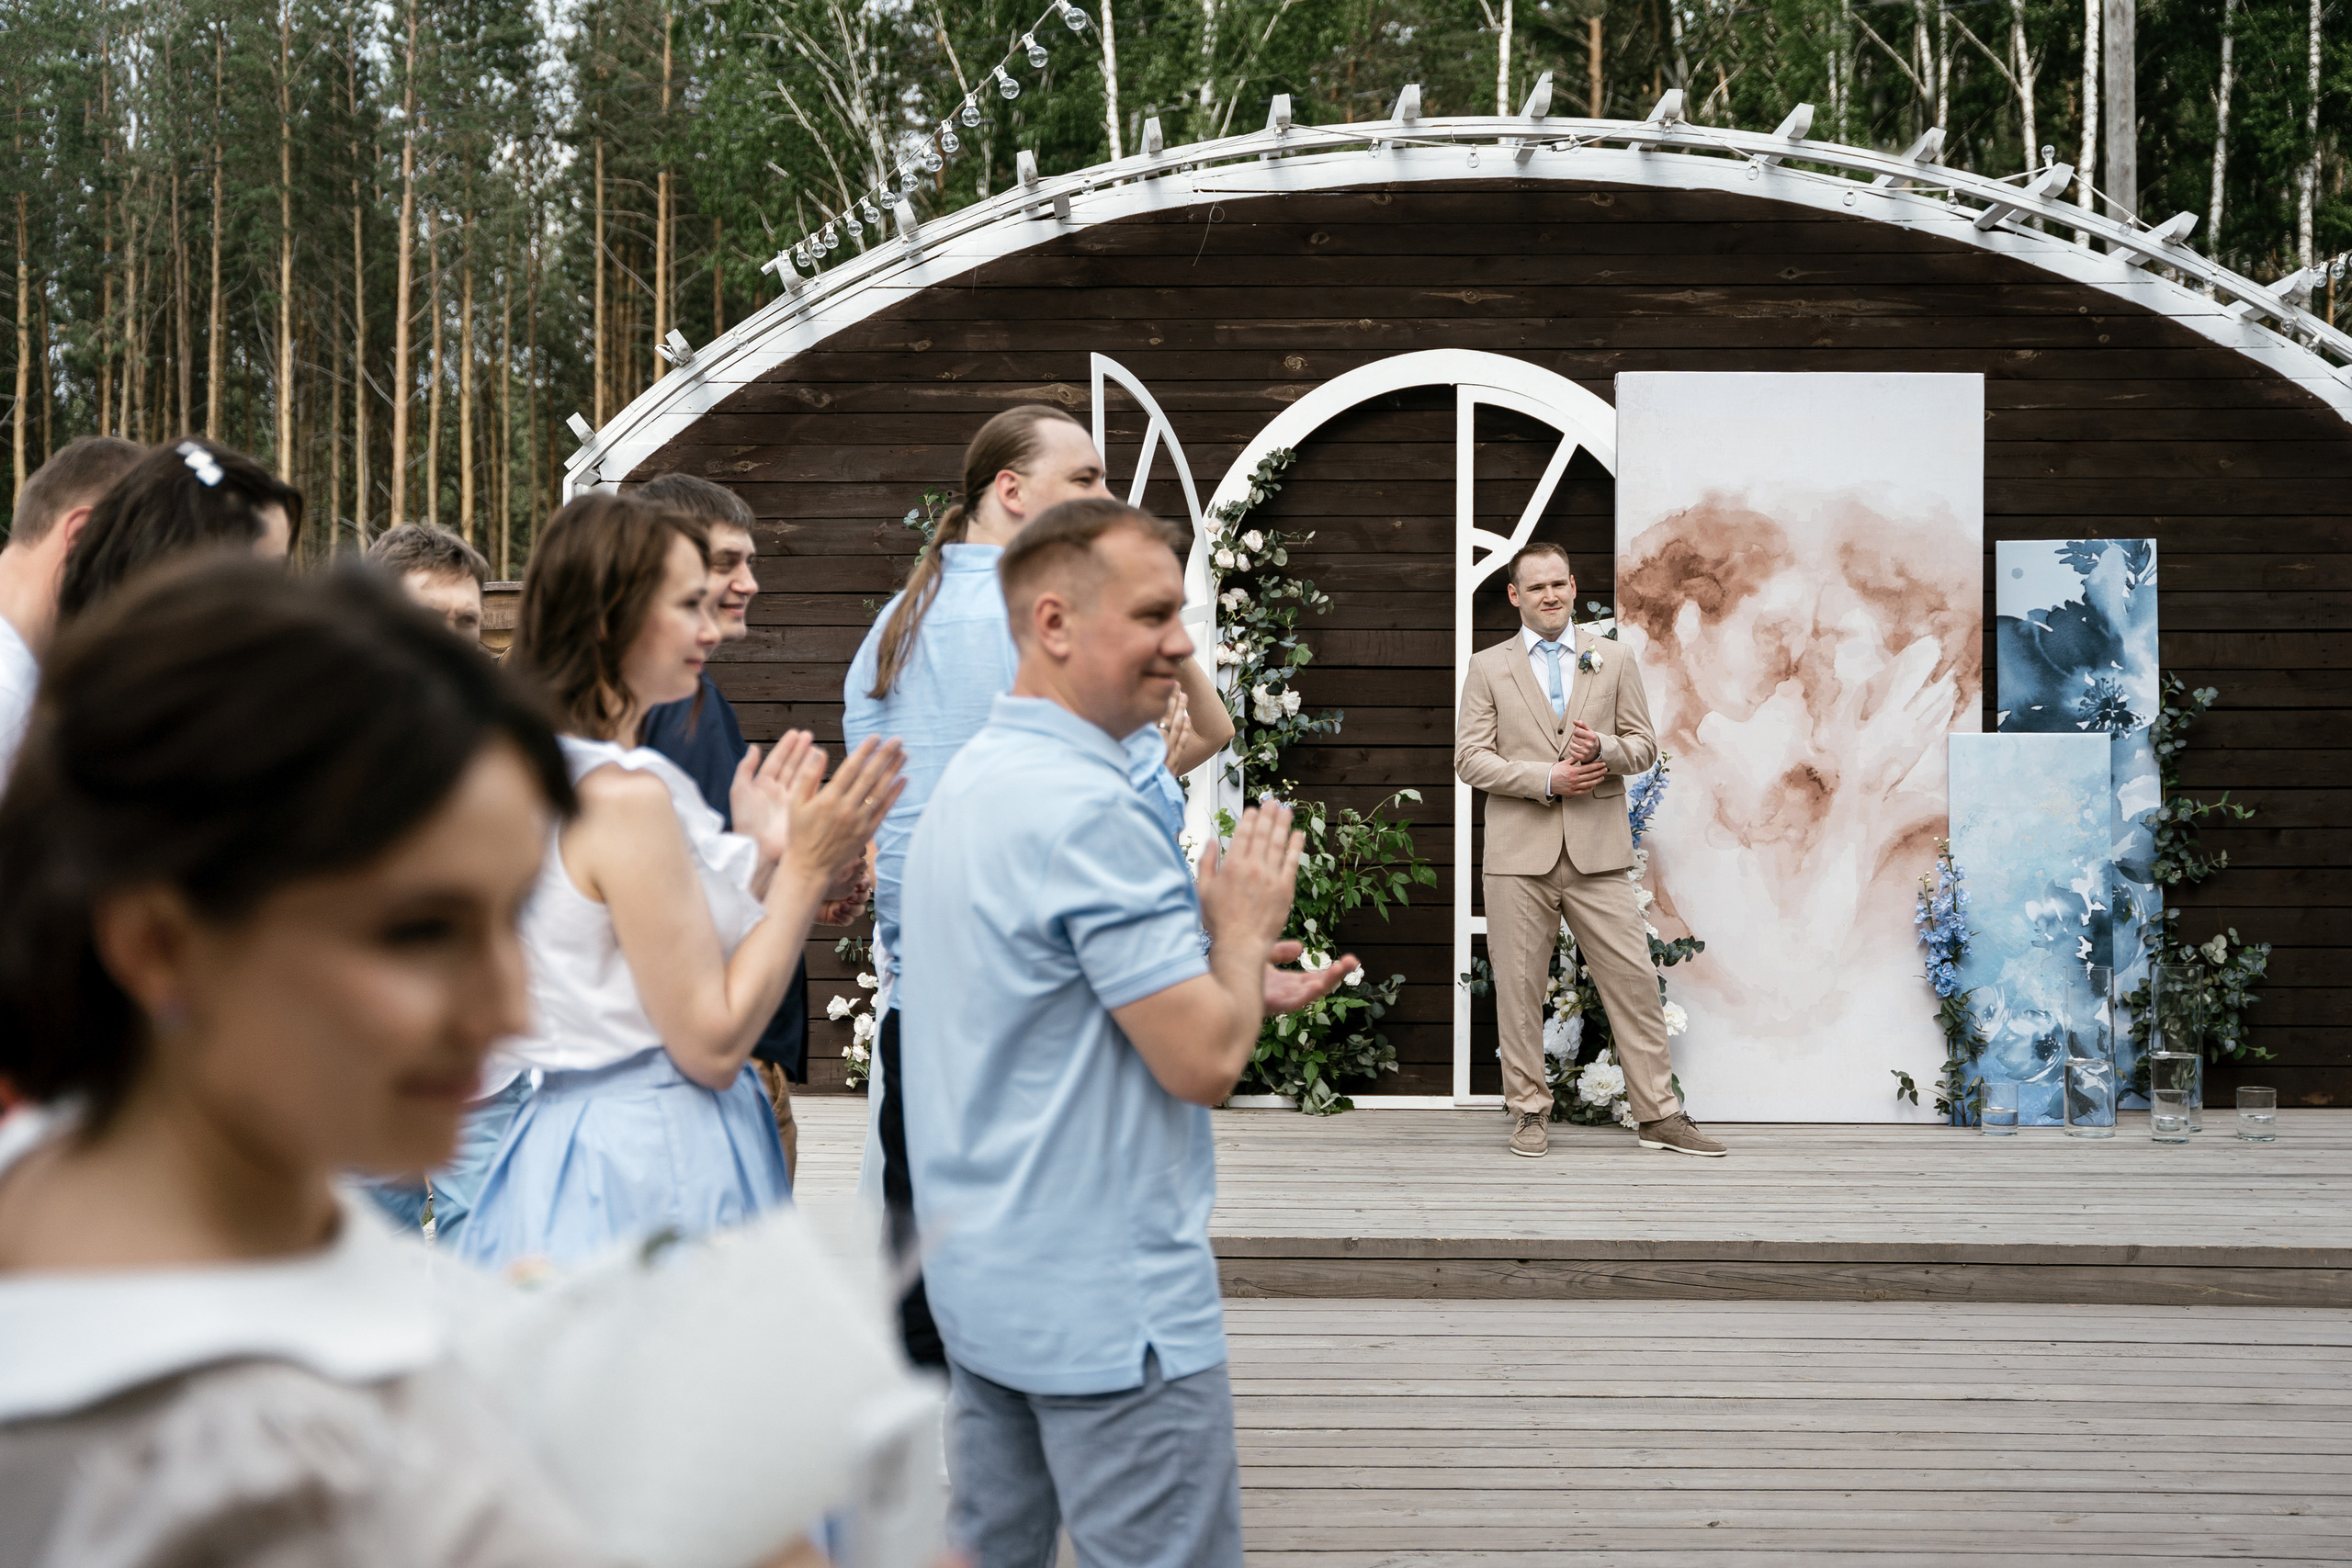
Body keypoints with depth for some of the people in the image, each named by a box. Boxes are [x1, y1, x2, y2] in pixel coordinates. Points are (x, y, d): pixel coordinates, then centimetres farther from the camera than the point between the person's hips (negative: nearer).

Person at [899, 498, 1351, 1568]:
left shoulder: (969, 781, 10)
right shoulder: (1089, 809, -21)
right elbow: (1204, 1064, -22)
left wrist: (1236, 987, 12)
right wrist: (1244, 928, -5)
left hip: (980, 1280, 10)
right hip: (1110, 1305, -10)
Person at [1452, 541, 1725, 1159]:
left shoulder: (1614, 660, 12)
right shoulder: (1487, 668, 8)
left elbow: (1644, 746, 11)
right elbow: (1470, 758, 1)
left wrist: (1603, 750, -12)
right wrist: (1546, 779, -12)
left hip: (1597, 852, 1)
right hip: (1520, 851, -1)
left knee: (1635, 979, -1)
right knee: (1520, 986, 2)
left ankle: (1658, 1115, 6)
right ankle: (1529, 1113, 14)